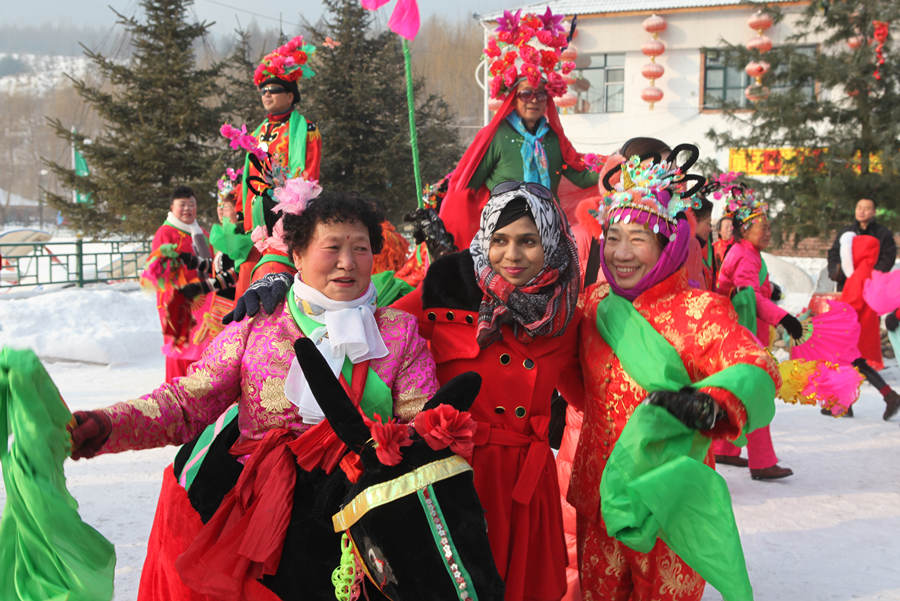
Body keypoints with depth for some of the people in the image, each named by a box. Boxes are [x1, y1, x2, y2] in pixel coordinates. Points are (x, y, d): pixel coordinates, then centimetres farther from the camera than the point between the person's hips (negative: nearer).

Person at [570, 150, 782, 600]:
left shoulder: (701, 311, -14)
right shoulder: (597, 301, 2)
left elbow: (757, 369, -29)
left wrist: (710, 404, -49)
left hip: (670, 500, -4)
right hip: (597, 491, 4)